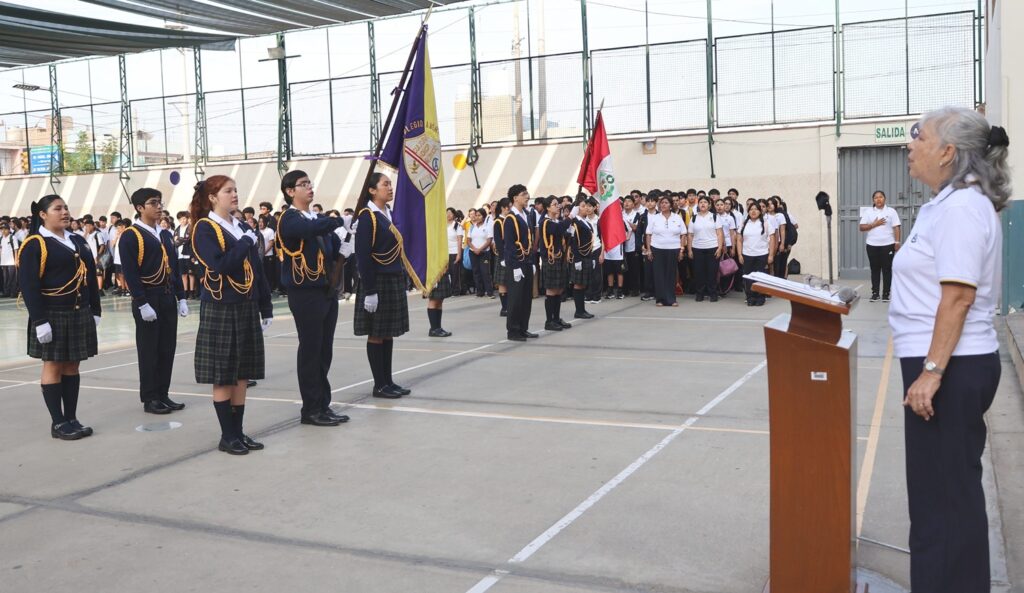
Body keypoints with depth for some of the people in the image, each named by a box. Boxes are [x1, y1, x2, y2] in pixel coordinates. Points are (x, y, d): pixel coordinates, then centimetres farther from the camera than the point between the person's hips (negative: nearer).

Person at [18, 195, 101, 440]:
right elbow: (28, 286, -14)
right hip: (52, 316, -6)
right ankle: (58, 423, 6)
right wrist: (39, 321, -19)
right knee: (53, 366, 1)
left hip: (80, 315, 6)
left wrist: (95, 311, 10)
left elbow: (91, 278, 15)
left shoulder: (78, 241, 12)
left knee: (72, 366, 10)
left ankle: (71, 419, 16)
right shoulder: (34, 245, -9)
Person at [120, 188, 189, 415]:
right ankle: (149, 399, 8)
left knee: (167, 349, 9)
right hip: (148, 300, -7)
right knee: (149, 350, 0)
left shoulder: (165, 235, 14)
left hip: (168, 299, 7)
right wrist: (142, 303, -19)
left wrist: (181, 298, 10)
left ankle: (163, 394, 18)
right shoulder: (130, 236, -8)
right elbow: (130, 273, -14)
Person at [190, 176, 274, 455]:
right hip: (220, 309, -6)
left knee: (242, 374, 10)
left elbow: (257, 270, 14)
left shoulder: (242, 227, 13)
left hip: (246, 307, 6)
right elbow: (219, 267, -21)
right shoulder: (204, 228, -7)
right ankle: (228, 436, 9)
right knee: (223, 376, 1)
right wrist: (244, 244, -15)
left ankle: (239, 432, 18)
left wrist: (265, 307, 12)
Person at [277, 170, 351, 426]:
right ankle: (311, 409, 5)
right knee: (310, 350, -3)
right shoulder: (288, 219, -9)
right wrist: (341, 220, -29)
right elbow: (311, 230, -29)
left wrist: (344, 249, -7)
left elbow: (333, 247, 14)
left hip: (327, 291, 8)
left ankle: (323, 405, 18)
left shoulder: (318, 218, 16)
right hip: (305, 294, -8)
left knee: (324, 350, 10)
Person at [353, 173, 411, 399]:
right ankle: (379, 385, 7)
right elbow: (362, 256, -16)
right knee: (376, 334, 1)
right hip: (377, 282, -8)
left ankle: (388, 381, 18)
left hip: (394, 281, 8)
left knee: (389, 333, 11)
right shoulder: (367, 216, -12)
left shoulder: (390, 213, 12)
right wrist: (369, 291, -19)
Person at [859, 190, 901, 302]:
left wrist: (897, 242, -9)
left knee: (887, 269, 1)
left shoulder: (891, 211, 2)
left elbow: (896, 228, -1)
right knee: (875, 269, 6)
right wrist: (874, 224, -12)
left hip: (888, 245, -2)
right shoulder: (868, 212, 6)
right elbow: (862, 228, 0)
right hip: (872, 245, 2)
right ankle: (874, 293, 12)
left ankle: (886, 294, 6)